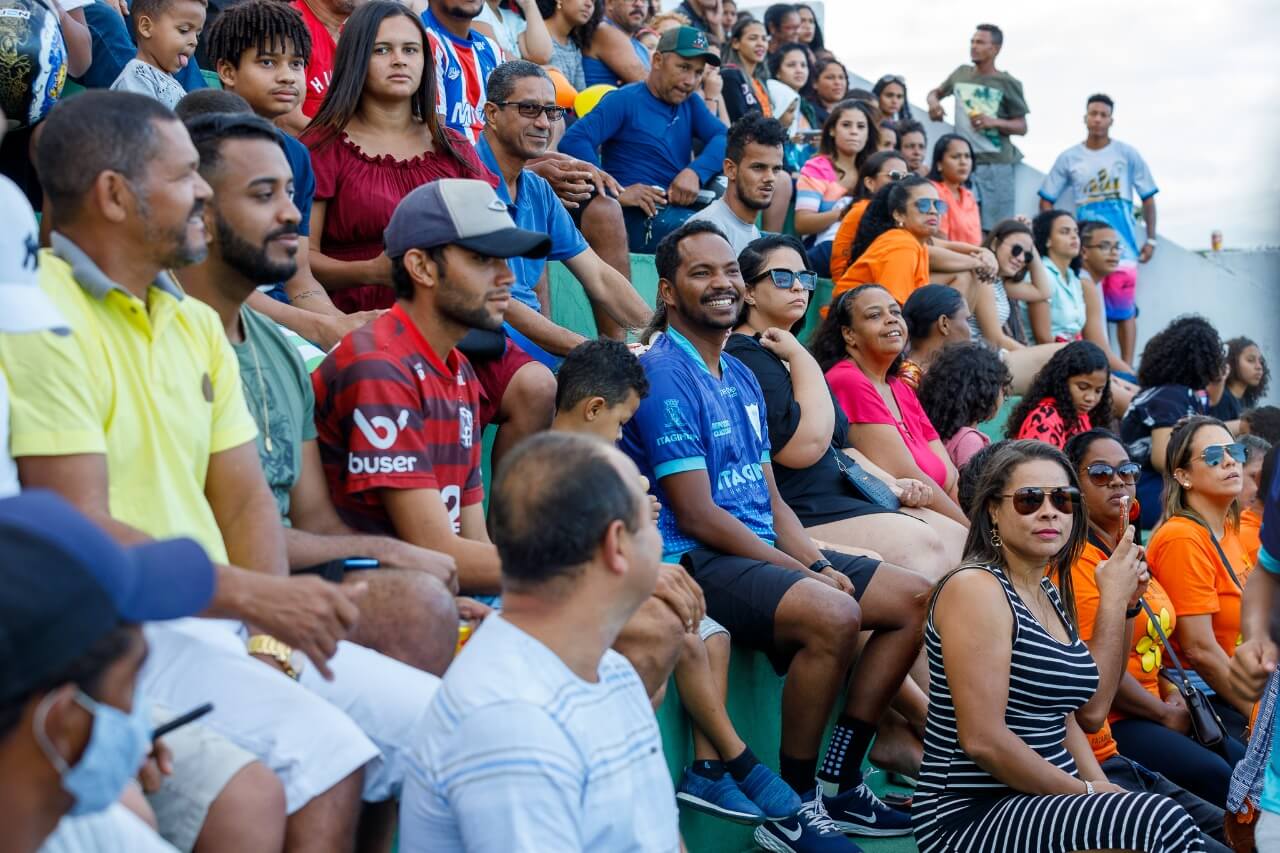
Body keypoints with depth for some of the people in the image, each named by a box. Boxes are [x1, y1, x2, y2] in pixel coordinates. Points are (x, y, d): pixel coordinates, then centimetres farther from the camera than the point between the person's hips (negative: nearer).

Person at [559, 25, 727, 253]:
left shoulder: (690, 104, 21)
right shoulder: (625, 101, 1)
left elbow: (724, 138, 7)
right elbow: (572, 141, -12)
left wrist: (695, 172, -14)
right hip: (641, 217, -7)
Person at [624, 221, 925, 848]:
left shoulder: (741, 378, 17)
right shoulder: (665, 374, -12)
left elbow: (771, 500, 15)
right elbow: (697, 516, -17)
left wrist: (817, 561, -4)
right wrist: (808, 575, -15)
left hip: (765, 549, 10)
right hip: (695, 560, -9)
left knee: (915, 599, 3)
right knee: (832, 613, -33)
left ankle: (839, 784, 8)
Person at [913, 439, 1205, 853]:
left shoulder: (1051, 596, 14)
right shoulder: (976, 587, -14)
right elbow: (983, 739, -20)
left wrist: (1103, 789, 2)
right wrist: (1086, 791, -11)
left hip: (1042, 803, 9)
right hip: (971, 815, -9)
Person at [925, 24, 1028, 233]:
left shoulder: (1008, 83, 0)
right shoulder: (961, 73, 9)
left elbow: (1022, 127, 2)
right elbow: (936, 92, 26)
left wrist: (994, 122, -16)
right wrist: (933, 102, 2)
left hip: (995, 163, -3)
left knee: (995, 229, -5)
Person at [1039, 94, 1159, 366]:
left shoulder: (1127, 154, 4)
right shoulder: (1069, 158, 6)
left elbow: (1148, 198, 7)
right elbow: (1046, 201, 10)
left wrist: (1150, 239, 3)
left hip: (1123, 243, -1)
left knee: (1124, 309, -2)